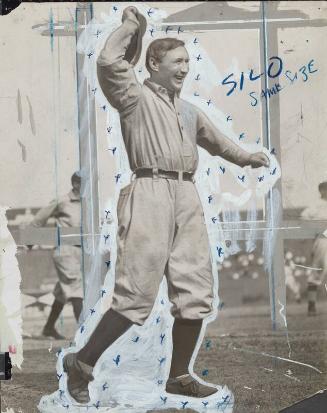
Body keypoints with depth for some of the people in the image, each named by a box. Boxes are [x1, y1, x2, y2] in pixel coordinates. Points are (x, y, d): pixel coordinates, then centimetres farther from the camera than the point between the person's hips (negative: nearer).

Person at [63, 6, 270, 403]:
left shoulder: (188, 110, 25)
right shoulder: (135, 96, 4)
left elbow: (215, 140, 42)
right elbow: (108, 63, -13)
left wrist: (247, 158, 46)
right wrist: (131, 25, -1)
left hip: (188, 197, 7)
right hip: (151, 191, -7)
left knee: (196, 292, 5)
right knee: (137, 294, -13)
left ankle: (178, 376, 16)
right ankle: (81, 362, 0)